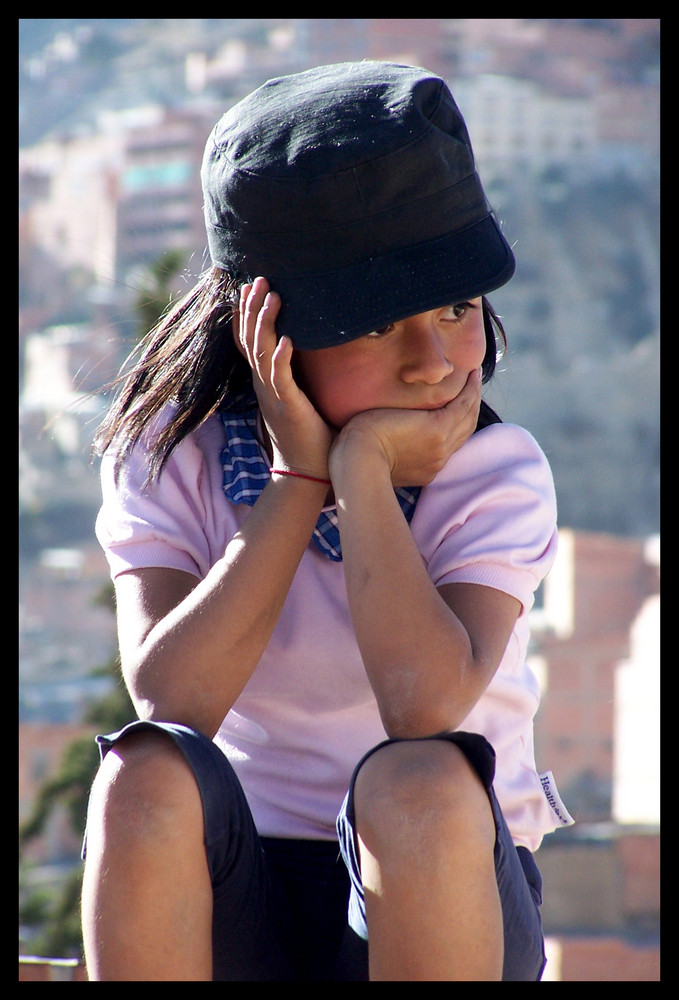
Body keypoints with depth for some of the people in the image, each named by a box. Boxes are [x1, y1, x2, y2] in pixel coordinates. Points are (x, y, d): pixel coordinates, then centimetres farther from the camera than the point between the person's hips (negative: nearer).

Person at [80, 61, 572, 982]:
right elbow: (170, 703, -21)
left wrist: (362, 471, -22)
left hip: (438, 903, -1)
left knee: (419, 783, -34)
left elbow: (427, 704, -27)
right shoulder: (173, 456, -4)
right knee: (148, 775, -30)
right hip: (236, 911, 1)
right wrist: (299, 481, -20)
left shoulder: (499, 474, -9)